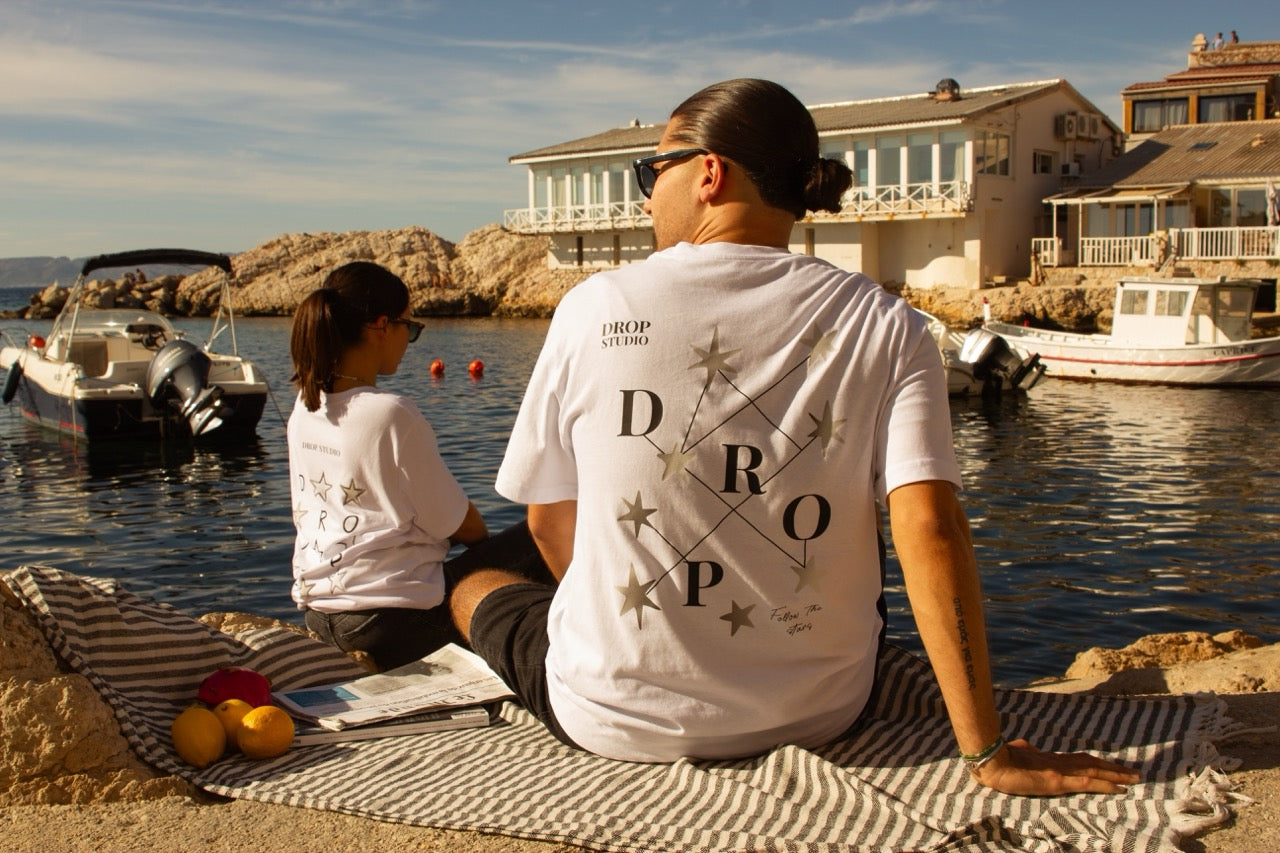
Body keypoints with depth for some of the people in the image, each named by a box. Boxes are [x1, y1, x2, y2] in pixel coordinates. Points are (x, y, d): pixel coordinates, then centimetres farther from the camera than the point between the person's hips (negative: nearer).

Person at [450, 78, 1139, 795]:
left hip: (616, 720, -1)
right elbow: (930, 527, -20)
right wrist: (988, 751, -15)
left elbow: (550, 520, -1)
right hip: (816, 718, 2)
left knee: (475, 587, 31)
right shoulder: (887, 329, -10)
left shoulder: (595, 309, -11)